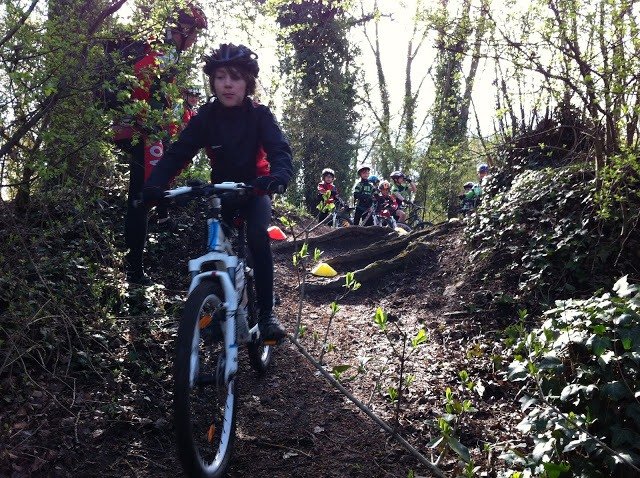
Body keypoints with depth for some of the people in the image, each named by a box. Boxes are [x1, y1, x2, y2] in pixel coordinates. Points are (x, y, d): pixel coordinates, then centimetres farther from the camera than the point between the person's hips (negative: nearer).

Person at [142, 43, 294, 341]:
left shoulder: (259, 114, -17)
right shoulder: (206, 116, -13)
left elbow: (279, 149, -31)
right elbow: (177, 153, -21)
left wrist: (279, 176, -55)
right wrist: (153, 185, -39)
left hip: (254, 189, -3)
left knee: (257, 237, -28)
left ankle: (266, 313, -19)